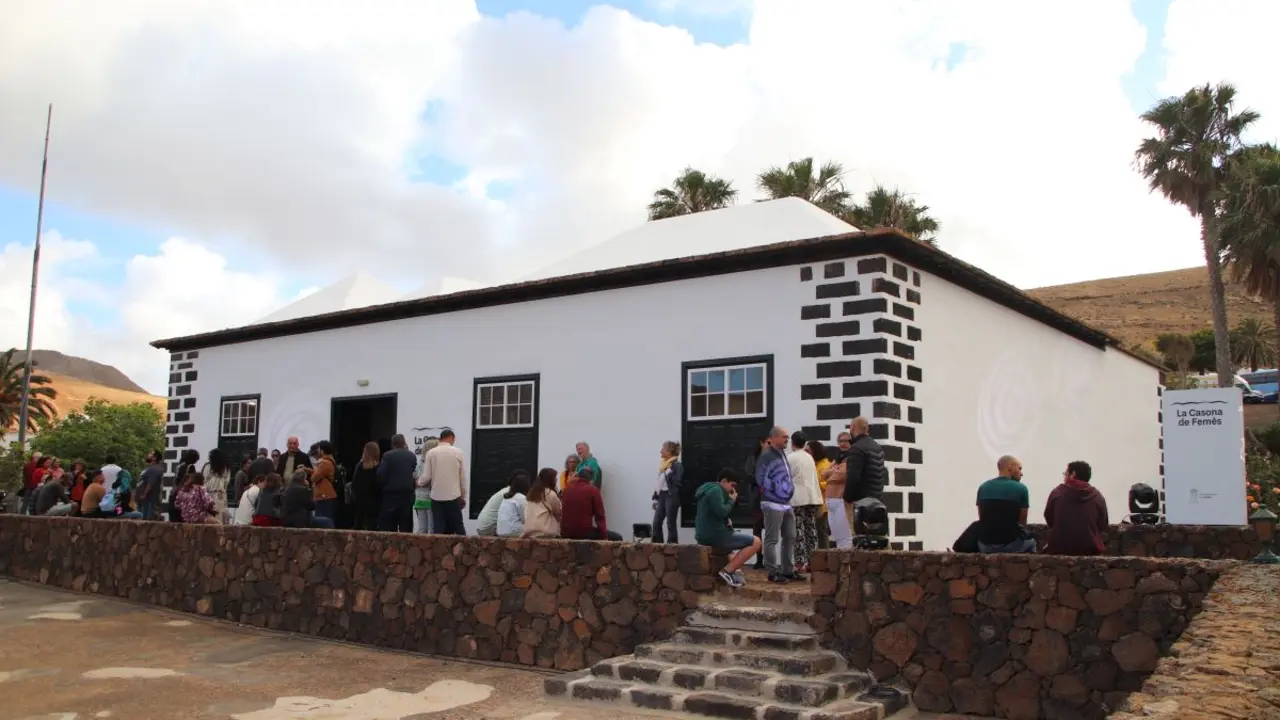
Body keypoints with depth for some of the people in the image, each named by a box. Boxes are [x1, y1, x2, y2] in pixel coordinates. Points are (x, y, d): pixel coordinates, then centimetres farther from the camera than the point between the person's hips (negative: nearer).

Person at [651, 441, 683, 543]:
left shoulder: (677, 465, -10)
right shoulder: (663, 464, 14)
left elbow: (677, 482, -18)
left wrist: (668, 471, -18)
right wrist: (655, 498, 17)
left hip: (671, 496, -8)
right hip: (661, 496, 8)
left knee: (671, 524, -3)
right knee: (656, 522, 5)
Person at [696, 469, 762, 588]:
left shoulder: (709, 489, 19)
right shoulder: (715, 490, -13)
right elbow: (722, 512, -24)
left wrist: (726, 521, 10)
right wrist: (732, 500, -7)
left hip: (705, 535, 11)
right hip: (714, 536, -11)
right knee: (756, 542, -8)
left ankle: (735, 570, 19)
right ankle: (727, 571, -11)